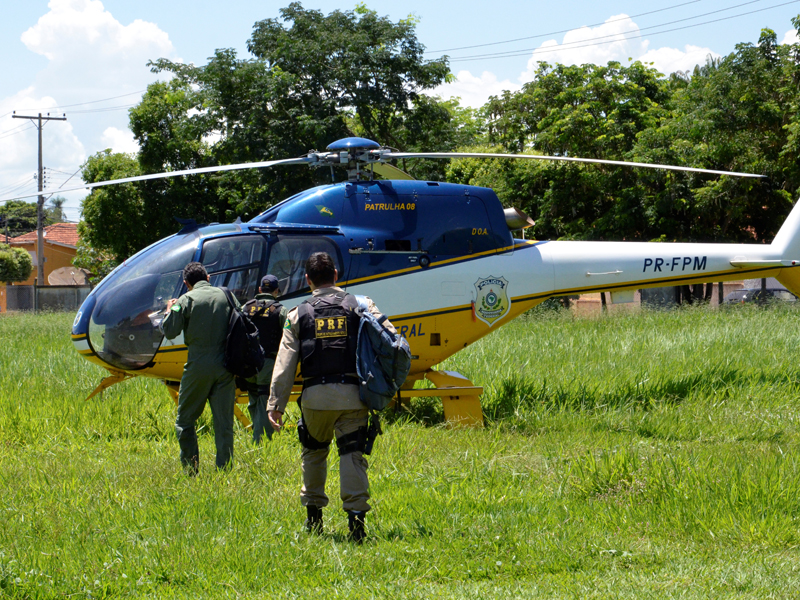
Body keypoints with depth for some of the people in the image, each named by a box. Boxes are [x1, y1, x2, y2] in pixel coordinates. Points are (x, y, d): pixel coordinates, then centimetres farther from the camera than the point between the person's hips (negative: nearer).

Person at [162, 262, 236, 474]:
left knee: (185, 420, 9)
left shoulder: (188, 299, -6)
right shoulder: (226, 296, 5)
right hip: (225, 365, 3)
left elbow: (170, 331, -6)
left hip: (199, 366, -3)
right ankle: (224, 469, 4)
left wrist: (170, 311, 12)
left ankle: (190, 470, 2)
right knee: (224, 423, 7)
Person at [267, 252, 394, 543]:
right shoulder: (361, 306, 6)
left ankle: (313, 516, 23)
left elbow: (284, 363, 1)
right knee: (352, 455, 1)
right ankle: (356, 516, -11)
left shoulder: (299, 315, 5)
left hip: (316, 395, 0)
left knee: (314, 453, 19)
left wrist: (276, 404, 1)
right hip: (353, 394, 0)